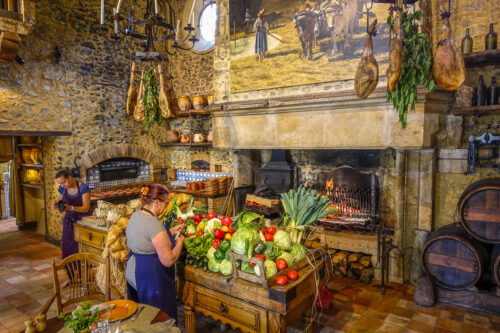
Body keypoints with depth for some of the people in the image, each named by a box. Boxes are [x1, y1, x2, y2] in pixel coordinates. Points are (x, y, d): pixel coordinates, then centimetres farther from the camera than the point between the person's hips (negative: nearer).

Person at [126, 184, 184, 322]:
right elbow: (168, 261, -24)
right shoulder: (154, 224, -28)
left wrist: (169, 232, 13)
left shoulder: (136, 215, 1)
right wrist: (179, 242, -9)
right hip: (151, 279, -10)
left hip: (133, 273, 10)